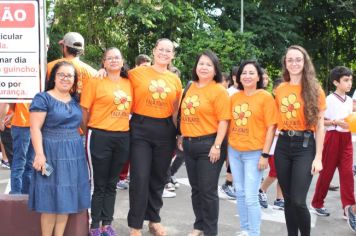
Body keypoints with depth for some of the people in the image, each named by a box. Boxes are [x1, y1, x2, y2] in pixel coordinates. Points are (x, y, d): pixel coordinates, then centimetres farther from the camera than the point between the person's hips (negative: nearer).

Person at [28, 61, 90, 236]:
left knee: (66, 199, 8)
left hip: (74, 153, 6)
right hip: (52, 153, -6)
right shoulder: (43, 98, -5)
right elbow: (35, 128, -11)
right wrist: (39, 154, -22)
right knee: (51, 200, -3)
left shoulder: (75, 99, 12)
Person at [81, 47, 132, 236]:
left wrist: (131, 128, 11)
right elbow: (85, 110, -5)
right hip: (100, 136, -4)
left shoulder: (129, 84, 9)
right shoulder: (96, 82, -5)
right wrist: (86, 133, -6)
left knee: (112, 184, 13)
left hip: (123, 137, 4)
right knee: (100, 184, 3)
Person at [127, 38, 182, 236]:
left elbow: (175, 110, 14)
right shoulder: (137, 73, -2)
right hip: (141, 129, -3)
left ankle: (154, 220, 30)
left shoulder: (175, 80, 8)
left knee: (159, 178, 13)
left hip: (165, 131, 4)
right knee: (140, 178, -4)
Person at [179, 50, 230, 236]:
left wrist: (217, 146, -18)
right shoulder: (191, 88, 10)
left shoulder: (219, 91, -9)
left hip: (208, 144, -6)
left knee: (208, 190, 0)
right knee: (196, 188, 15)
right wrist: (182, 136, 16)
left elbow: (223, 120, -14)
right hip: (189, 144, 7)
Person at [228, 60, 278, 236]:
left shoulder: (265, 97, -7)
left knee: (250, 197, -6)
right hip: (234, 151, 5)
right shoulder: (234, 97, 7)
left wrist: (265, 154, -12)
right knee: (240, 193, 14)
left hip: (254, 153, -5)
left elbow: (271, 127, -9)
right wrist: (227, 147, 12)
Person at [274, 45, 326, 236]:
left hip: (305, 145, -4)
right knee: (288, 199, 9)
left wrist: (318, 157, -8)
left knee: (298, 201, -10)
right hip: (283, 145, 4)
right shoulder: (280, 89, 7)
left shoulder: (314, 90, -3)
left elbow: (319, 126, -3)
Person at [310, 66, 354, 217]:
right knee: (327, 172, 4)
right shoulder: (330, 99, -10)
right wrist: (336, 122, -21)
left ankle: (349, 207, 0)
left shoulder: (349, 100, 9)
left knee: (347, 172, -1)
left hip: (346, 138, 5)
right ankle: (316, 204, 19)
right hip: (333, 137, -5)